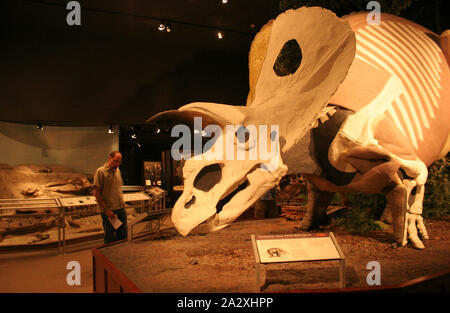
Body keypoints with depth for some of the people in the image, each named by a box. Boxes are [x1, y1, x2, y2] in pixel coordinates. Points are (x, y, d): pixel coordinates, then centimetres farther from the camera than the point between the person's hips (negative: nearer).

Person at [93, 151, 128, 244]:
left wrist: (122, 202, 10)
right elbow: (96, 192, -13)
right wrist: (106, 209, -15)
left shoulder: (118, 171, 12)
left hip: (121, 209, 7)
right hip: (109, 210, -6)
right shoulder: (100, 171, -10)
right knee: (110, 239, 4)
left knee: (123, 236, 12)